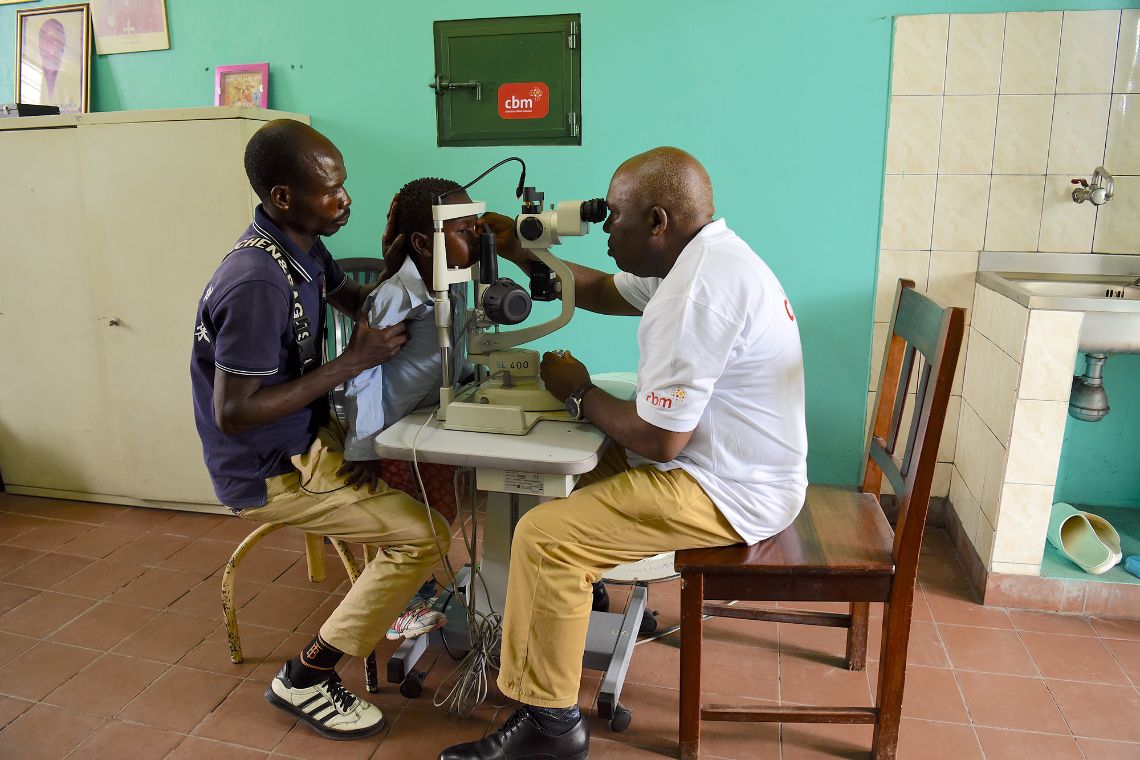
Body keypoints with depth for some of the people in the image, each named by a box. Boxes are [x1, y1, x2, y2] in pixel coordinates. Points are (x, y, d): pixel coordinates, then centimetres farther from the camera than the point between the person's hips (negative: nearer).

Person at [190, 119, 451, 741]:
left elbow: (355, 300, 15)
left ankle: (394, 596, 29)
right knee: (425, 534, -14)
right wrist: (352, 363, -27)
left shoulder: (300, 244, 0)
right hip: (266, 471, -9)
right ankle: (306, 677, 2)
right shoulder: (257, 283, -30)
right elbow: (233, 412, -29)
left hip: (306, 435, 9)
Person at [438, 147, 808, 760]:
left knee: (543, 536, -15)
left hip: (731, 492, -11)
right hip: (738, 463, 11)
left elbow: (658, 440, -26)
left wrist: (579, 394, -9)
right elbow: (604, 293, 19)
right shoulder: (707, 254, 6)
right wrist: (520, 253, 12)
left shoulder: (697, 289, -28)